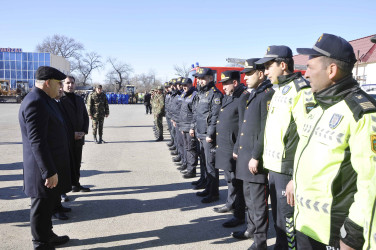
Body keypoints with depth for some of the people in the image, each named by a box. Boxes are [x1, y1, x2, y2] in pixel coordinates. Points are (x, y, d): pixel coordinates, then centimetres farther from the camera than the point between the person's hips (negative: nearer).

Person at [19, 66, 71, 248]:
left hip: (52, 164, 10)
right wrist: (49, 172, -24)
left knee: (48, 204, 22)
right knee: (42, 207, 3)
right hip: (44, 168, -10)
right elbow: (37, 142, -25)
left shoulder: (44, 100, 12)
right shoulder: (35, 103, -21)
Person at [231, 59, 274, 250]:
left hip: (256, 158, -9)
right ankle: (251, 228, 35)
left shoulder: (268, 94, -14)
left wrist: (256, 157, -20)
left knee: (258, 201, 0)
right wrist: (237, 149, 19)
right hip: (245, 155, 9)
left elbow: (266, 129, -20)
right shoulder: (251, 95, 16)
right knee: (248, 196, 20)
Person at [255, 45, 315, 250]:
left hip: (288, 169, -9)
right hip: (275, 166, 9)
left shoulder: (300, 91, -15)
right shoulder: (280, 90, 15)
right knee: (277, 213, 19)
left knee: (287, 216, 0)